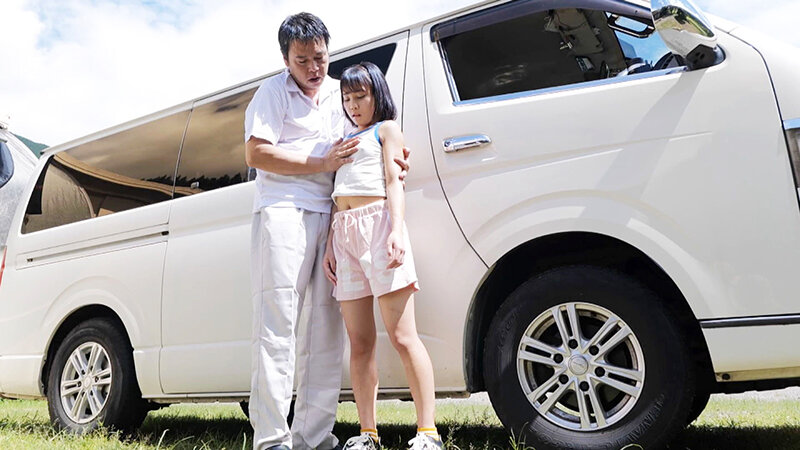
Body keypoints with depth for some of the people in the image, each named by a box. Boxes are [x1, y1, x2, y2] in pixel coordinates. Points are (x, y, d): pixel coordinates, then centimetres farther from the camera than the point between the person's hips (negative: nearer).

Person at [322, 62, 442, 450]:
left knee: (402, 336, -10)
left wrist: (397, 232, -15)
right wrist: (330, 245, 12)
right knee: (359, 343, 2)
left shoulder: (386, 129, 13)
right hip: (344, 233, 6)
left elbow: (394, 184, -1)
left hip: (377, 223, -6)